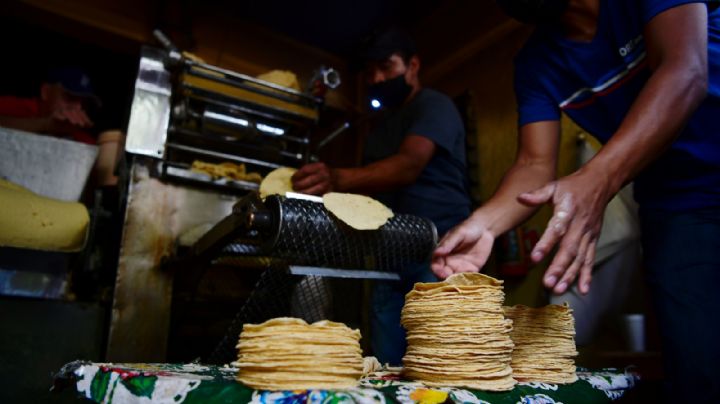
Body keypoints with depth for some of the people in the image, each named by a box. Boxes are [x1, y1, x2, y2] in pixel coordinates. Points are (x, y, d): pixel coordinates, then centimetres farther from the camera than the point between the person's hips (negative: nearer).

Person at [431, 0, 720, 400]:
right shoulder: (536, 62, 1)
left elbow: (686, 72, -25)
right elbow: (534, 163, -8)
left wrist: (596, 180, -41)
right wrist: (483, 223, -28)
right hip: (677, 206, 3)